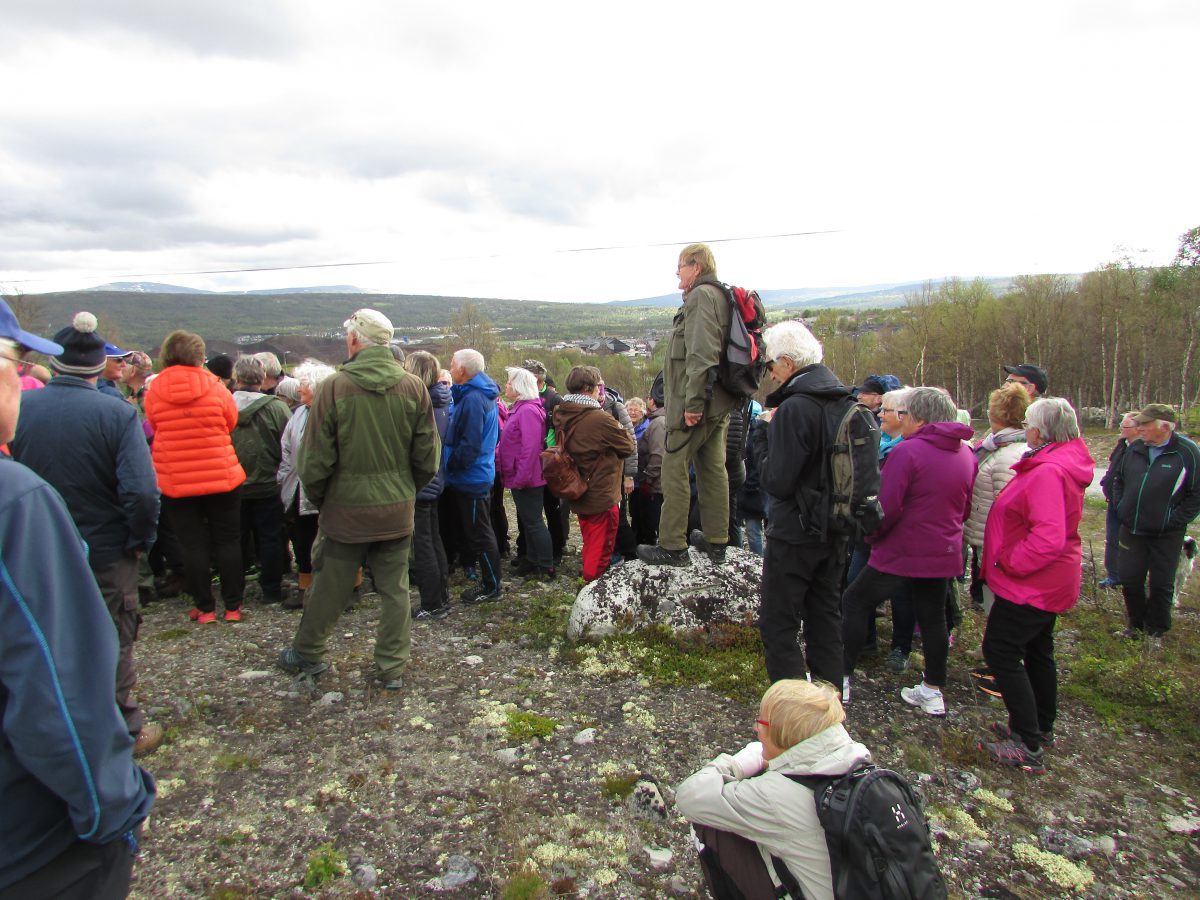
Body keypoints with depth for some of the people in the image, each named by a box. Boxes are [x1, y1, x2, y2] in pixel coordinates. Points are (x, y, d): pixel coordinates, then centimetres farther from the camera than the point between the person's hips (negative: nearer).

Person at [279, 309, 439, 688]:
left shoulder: (333, 387, -14)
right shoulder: (413, 387, -5)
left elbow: (315, 460, -9)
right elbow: (428, 457, 0)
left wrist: (318, 500, 8)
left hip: (346, 510, -2)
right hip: (397, 511, 2)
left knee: (329, 586, 15)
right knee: (395, 590, 12)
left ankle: (308, 653, 36)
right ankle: (392, 668, 20)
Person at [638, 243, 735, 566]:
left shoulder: (701, 296, -12)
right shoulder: (722, 296, 20)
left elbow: (701, 354, -23)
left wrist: (693, 402, -24)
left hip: (695, 403, -10)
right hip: (718, 401, 10)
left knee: (674, 468, -5)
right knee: (713, 467, 13)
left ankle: (672, 547, -1)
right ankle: (716, 541, 21)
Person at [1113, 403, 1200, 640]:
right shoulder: (1134, 449, 1)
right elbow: (1119, 480, 16)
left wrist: (1175, 520, -13)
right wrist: (1121, 508, 6)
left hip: (1166, 536, -4)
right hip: (1131, 531, 4)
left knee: (1161, 585, 9)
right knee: (1130, 581, 10)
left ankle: (1155, 631, 26)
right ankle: (1136, 624, 30)